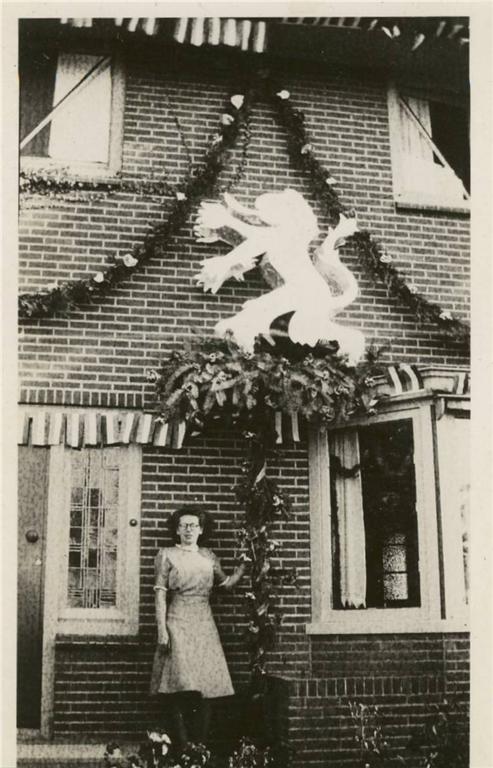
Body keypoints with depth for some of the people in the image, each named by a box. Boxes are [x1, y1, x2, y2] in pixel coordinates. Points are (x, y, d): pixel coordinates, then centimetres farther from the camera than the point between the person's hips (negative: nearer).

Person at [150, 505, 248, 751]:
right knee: (182, 685, -12)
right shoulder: (167, 554, 2)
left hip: (204, 625, 4)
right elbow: (160, 593, -3)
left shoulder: (208, 556, 14)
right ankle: (183, 747, -5)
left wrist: (242, 565, 2)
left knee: (207, 685, -1)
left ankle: (201, 747, 6)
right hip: (178, 623, -4)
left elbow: (226, 584, 16)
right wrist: (162, 630, -10)